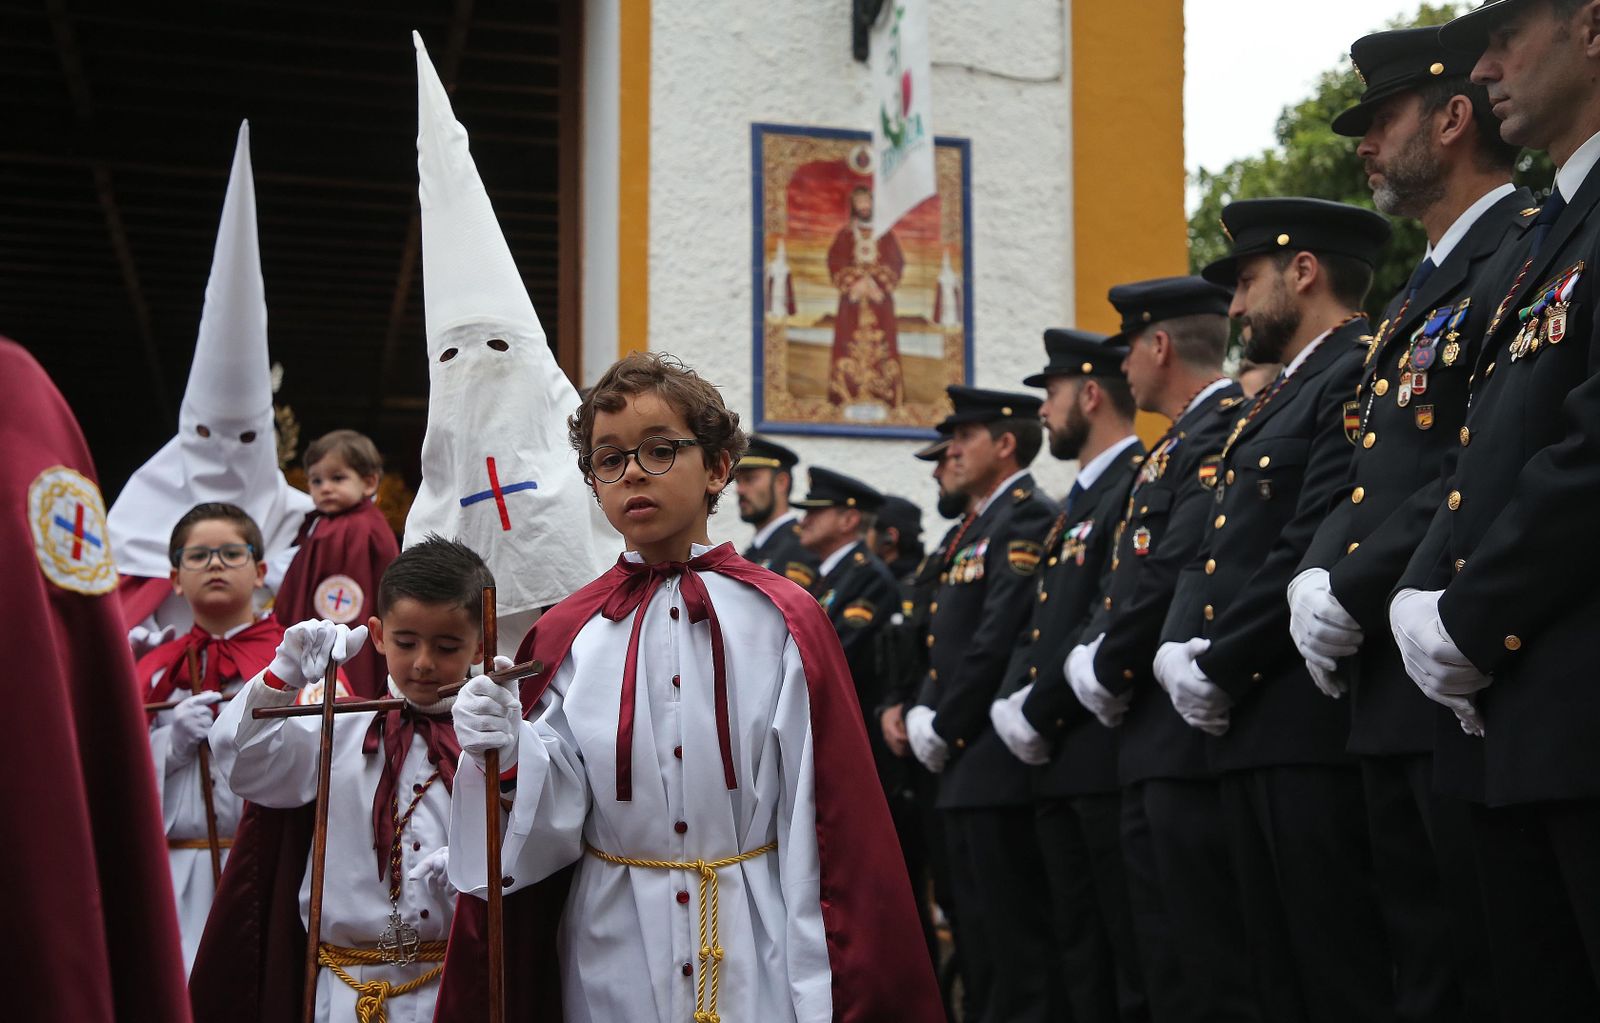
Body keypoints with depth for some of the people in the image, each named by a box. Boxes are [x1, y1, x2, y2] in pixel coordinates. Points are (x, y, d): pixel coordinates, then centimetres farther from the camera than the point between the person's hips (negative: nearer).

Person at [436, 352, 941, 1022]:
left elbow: (833, 820, -6)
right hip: (616, 963, 2)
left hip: (755, 948, -1)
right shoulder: (566, 636, -1)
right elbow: (556, 824, -2)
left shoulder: (785, 622, -6)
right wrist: (510, 754, -21)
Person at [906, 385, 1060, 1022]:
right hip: (964, 764, 10)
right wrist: (925, 717, 3)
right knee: (979, 938, 14)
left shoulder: (1028, 519, -10)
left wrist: (944, 730, -14)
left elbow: (999, 639, -19)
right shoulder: (971, 532, 20)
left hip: (998, 761, -10)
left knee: (1014, 934, -7)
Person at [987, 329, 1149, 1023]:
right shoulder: (1078, 500, 22)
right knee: (1081, 962, 12)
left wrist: (1039, 712, -14)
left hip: (1109, 755, -9)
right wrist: (1012, 704, 2)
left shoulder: (1142, 480, -9)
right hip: (1059, 762, 10)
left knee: (1135, 963, -5)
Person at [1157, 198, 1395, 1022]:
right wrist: (1178, 652, 1)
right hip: (1249, 729, 10)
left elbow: (1318, 548, -17)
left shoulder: (1360, 375, -7)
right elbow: (1218, 549, 19)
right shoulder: (1274, 404, 24)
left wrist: (1220, 669, -12)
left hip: (1313, 723, -9)